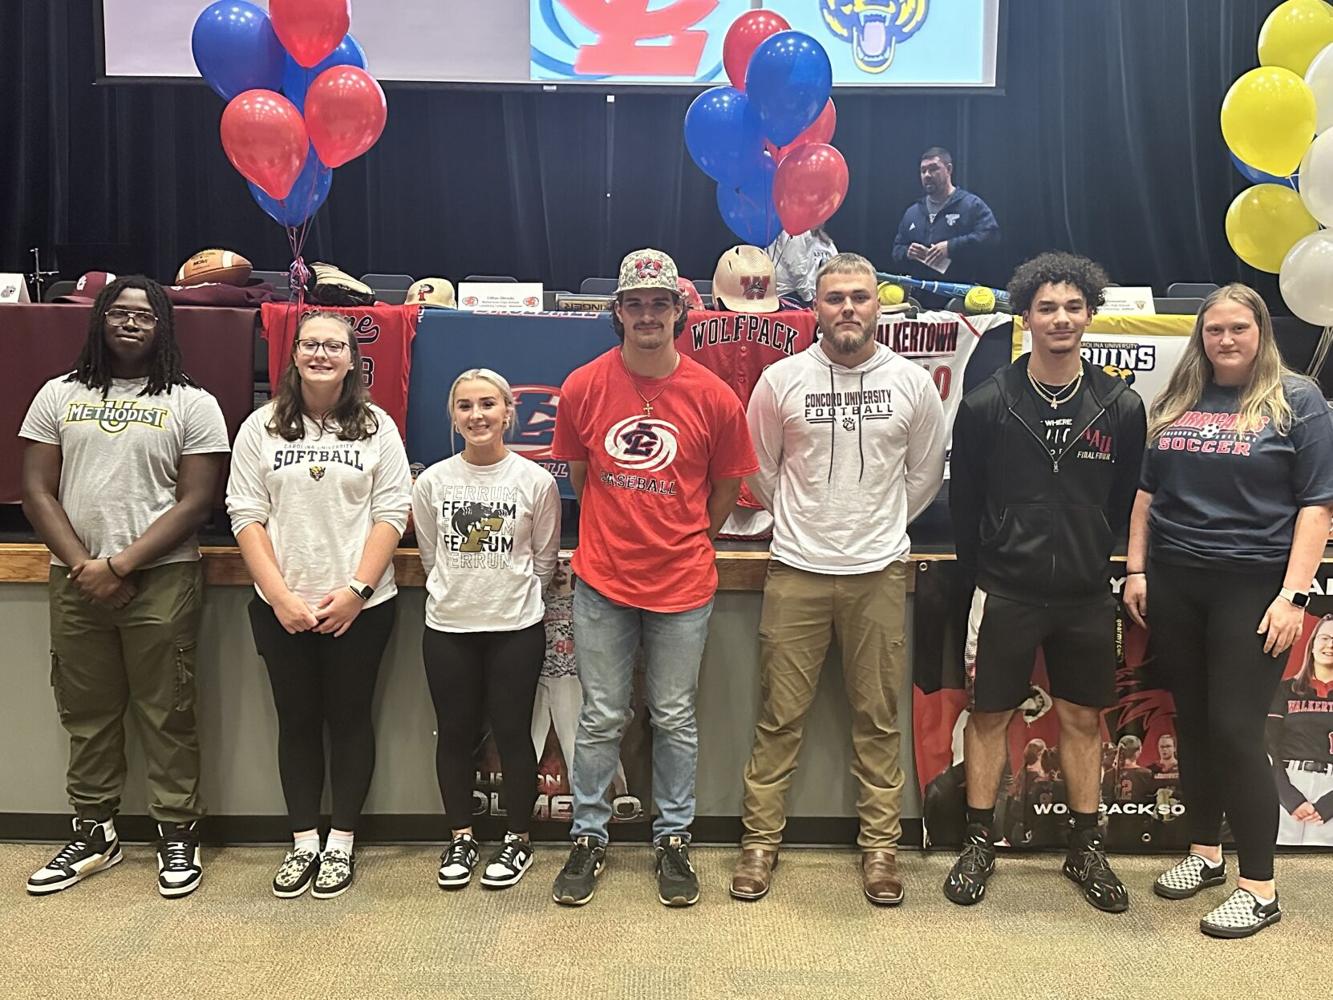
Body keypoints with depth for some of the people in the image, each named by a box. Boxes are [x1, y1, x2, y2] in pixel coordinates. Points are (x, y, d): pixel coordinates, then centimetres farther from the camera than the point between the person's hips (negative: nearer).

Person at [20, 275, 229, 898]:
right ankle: (93, 834, 25)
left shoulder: (191, 404, 1)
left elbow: (195, 502, -5)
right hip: (75, 582, 3)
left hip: (161, 580, -3)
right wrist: (83, 566, -8)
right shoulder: (59, 396, 10)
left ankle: (178, 836, 14)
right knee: (86, 714, 11)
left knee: (166, 714, 2)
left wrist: (119, 567, -11)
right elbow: (36, 491, 5)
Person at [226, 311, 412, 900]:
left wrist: (356, 591, -13)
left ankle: (341, 843, 20)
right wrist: (280, 596, -10)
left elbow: (392, 514, -4)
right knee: (296, 720, 10)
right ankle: (303, 842, 23)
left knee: (349, 719, 7)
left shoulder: (377, 427, 1)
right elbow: (246, 515, -1)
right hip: (282, 608, 1)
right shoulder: (262, 428, 3)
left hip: (359, 606, -1)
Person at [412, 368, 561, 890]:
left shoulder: (535, 480, -6)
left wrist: (513, 597, 5)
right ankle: (460, 838, 28)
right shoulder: (433, 481, -1)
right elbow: (430, 556, 9)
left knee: (513, 733, 6)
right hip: (448, 629, 2)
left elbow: (544, 559, 3)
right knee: (455, 734, 12)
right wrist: (459, 592, 8)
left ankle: (518, 840, 23)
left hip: (516, 628, -2)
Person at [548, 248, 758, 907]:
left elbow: (726, 487, 7)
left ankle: (674, 838, 27)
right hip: (603, 581, 1)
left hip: (682, 584, 0)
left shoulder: (713, 396, -6)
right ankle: (588, 836, 26)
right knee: (601, 718, 10)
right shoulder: (583, 388, -4)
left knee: (675, 719, 12)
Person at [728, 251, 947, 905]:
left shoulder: (912, 381, 1)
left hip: (879, 572, 1)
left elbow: (924, 473, 13)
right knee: (780, 715, 5)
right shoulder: (781, 380, -2)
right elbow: (761, 471, 11)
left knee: (878, 717, 9)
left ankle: (880, 844, 22)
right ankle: (760, 839, 19)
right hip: (796, 571, 0)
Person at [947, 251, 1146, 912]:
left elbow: (1124, 503, 7)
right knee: (989, 714, 6)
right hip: (1006, 593, -1)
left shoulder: (1122, 408, 0)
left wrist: (1093, 562, 6)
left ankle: (1087, 849, 27)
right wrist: (983, 577, 3)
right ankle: (980, 843, 21)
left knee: (1083, 718, 12)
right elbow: (964, 503, 2)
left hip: (1086, 596, 2)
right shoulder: (987, 405, -5)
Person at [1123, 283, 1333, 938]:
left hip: (1251, 587, -4)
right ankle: (1205, 852, 28)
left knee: (1236, 731, -6)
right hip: (1173, 584, 4)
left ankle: (1260, 889, 7)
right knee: (1192, 722, 12)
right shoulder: (1176, 401, 10)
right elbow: (1147, 489, 15)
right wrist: (1135, 570, 7)